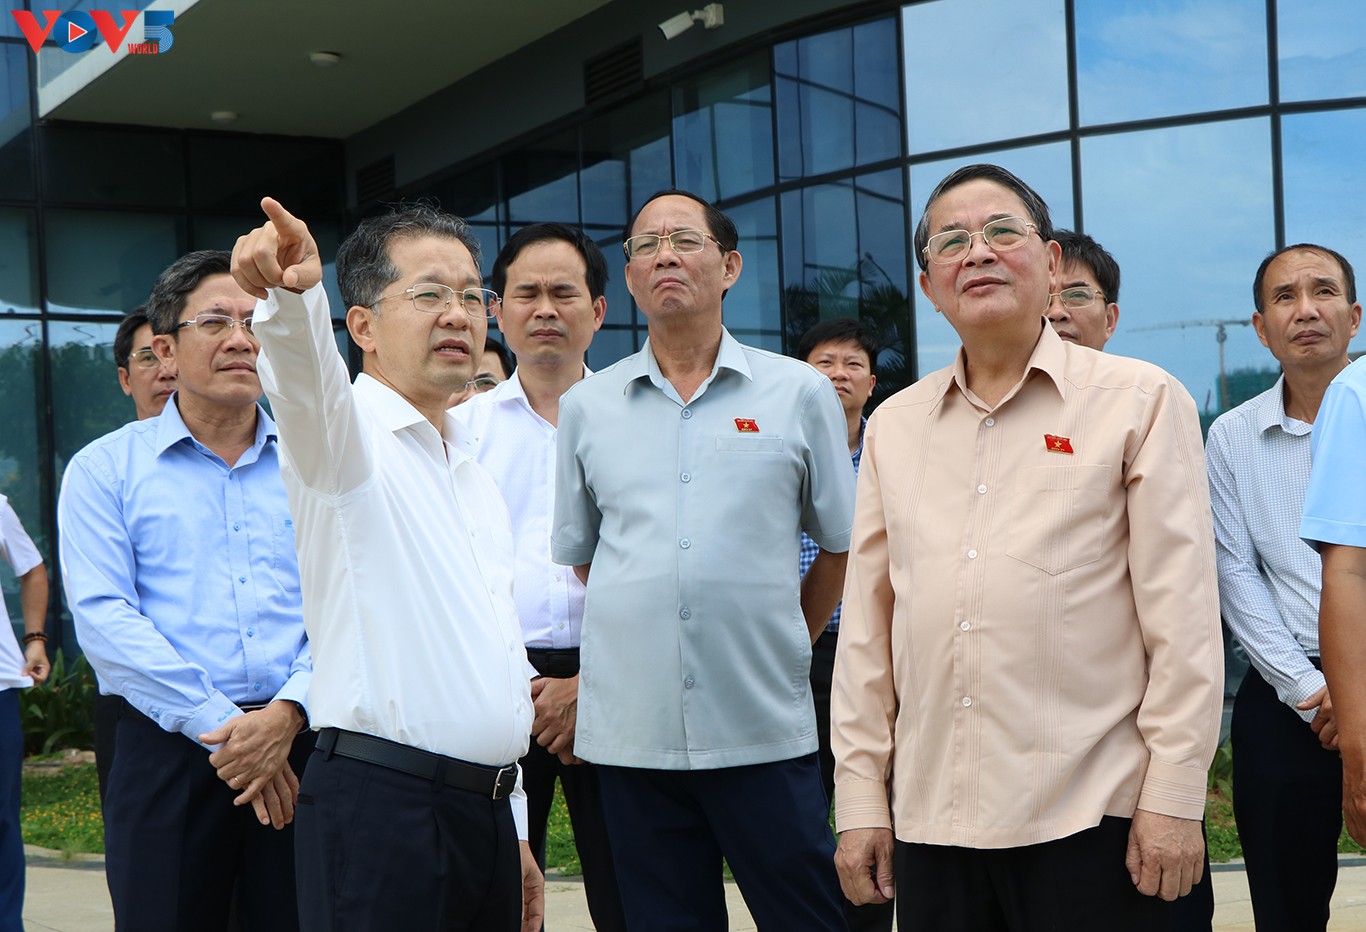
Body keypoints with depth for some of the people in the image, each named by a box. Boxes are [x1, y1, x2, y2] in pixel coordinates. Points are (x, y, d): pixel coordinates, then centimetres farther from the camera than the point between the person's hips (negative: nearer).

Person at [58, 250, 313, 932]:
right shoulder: (105, 468, 5)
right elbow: (103, 617, -6)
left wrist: (288, 712, -16)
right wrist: (221, 726, -14)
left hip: (302, 741, 2)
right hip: (168, 753, -1)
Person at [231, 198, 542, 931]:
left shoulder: (478, 483, 20)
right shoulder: (344, 433, -2)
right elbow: (307, 379, -27)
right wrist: (291, 293, -49)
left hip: (487, 811, 7)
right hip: (381, 807, -7)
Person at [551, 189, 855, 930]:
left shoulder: (800, 393, 3)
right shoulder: (585, 407, 7)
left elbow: (840, 546, 10)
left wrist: (783, 648, 10)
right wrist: (640, 640, 12)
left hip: (764, 730, -1)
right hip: (630, 730, 2)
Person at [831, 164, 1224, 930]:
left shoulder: (1140, 401, 0)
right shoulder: (894, 427, 11)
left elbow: (1183, 619, -4)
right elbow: (867, 629, 11)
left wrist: (1174, 799, -9)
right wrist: (860, 801, 7)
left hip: (1092, 814, -3)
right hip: (931, 819, 4)